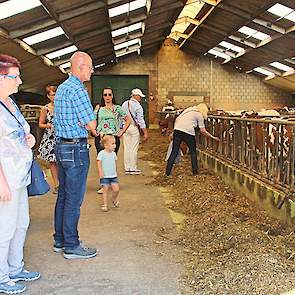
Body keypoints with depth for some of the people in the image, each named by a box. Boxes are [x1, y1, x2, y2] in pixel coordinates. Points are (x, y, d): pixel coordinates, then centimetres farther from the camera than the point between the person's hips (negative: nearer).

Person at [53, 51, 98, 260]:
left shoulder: (62, 88, 15)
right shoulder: (78, 90, -16)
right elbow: (92, 123, -20)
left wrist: (86, 127, 0)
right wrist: (89, 126, 1)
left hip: (61, 146, 10)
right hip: (76, 149, -10)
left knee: (63, 196, 16)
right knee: (74, 199, -2)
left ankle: (60, 240, 26)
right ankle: (71, 246, 8)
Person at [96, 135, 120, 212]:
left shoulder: (113, 153, 8)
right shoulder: (101, 153, -10)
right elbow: (99, 163, -10)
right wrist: (100, 173, -16)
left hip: (113, 176, 5)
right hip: (105, 176, -5)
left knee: (116, 189, 0)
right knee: (105, 190, 0)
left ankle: (114, 199, 27)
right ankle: (104, 204, 11)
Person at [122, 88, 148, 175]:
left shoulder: (124, 104, 8)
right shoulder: (137, 106, -10)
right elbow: (141, 120, -14)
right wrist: (145, 133, -12)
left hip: (125, 127, 6)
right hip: (134, 127, -6)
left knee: (126, 148, 9)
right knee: (134, 149, -1)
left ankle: (127, 168, 13)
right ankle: (133, 169, 3)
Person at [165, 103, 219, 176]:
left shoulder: (188, 110, 27)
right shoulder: (199, 115, 10)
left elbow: (177, 119, 20)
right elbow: (202, 131, 5)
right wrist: (213, 137, 13)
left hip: (177, 129, 5)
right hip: (188, 132, -5)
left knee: (174, 151, 8)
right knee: (193, 152, 13)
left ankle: (167, 172, 7)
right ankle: (195, 172, 19)